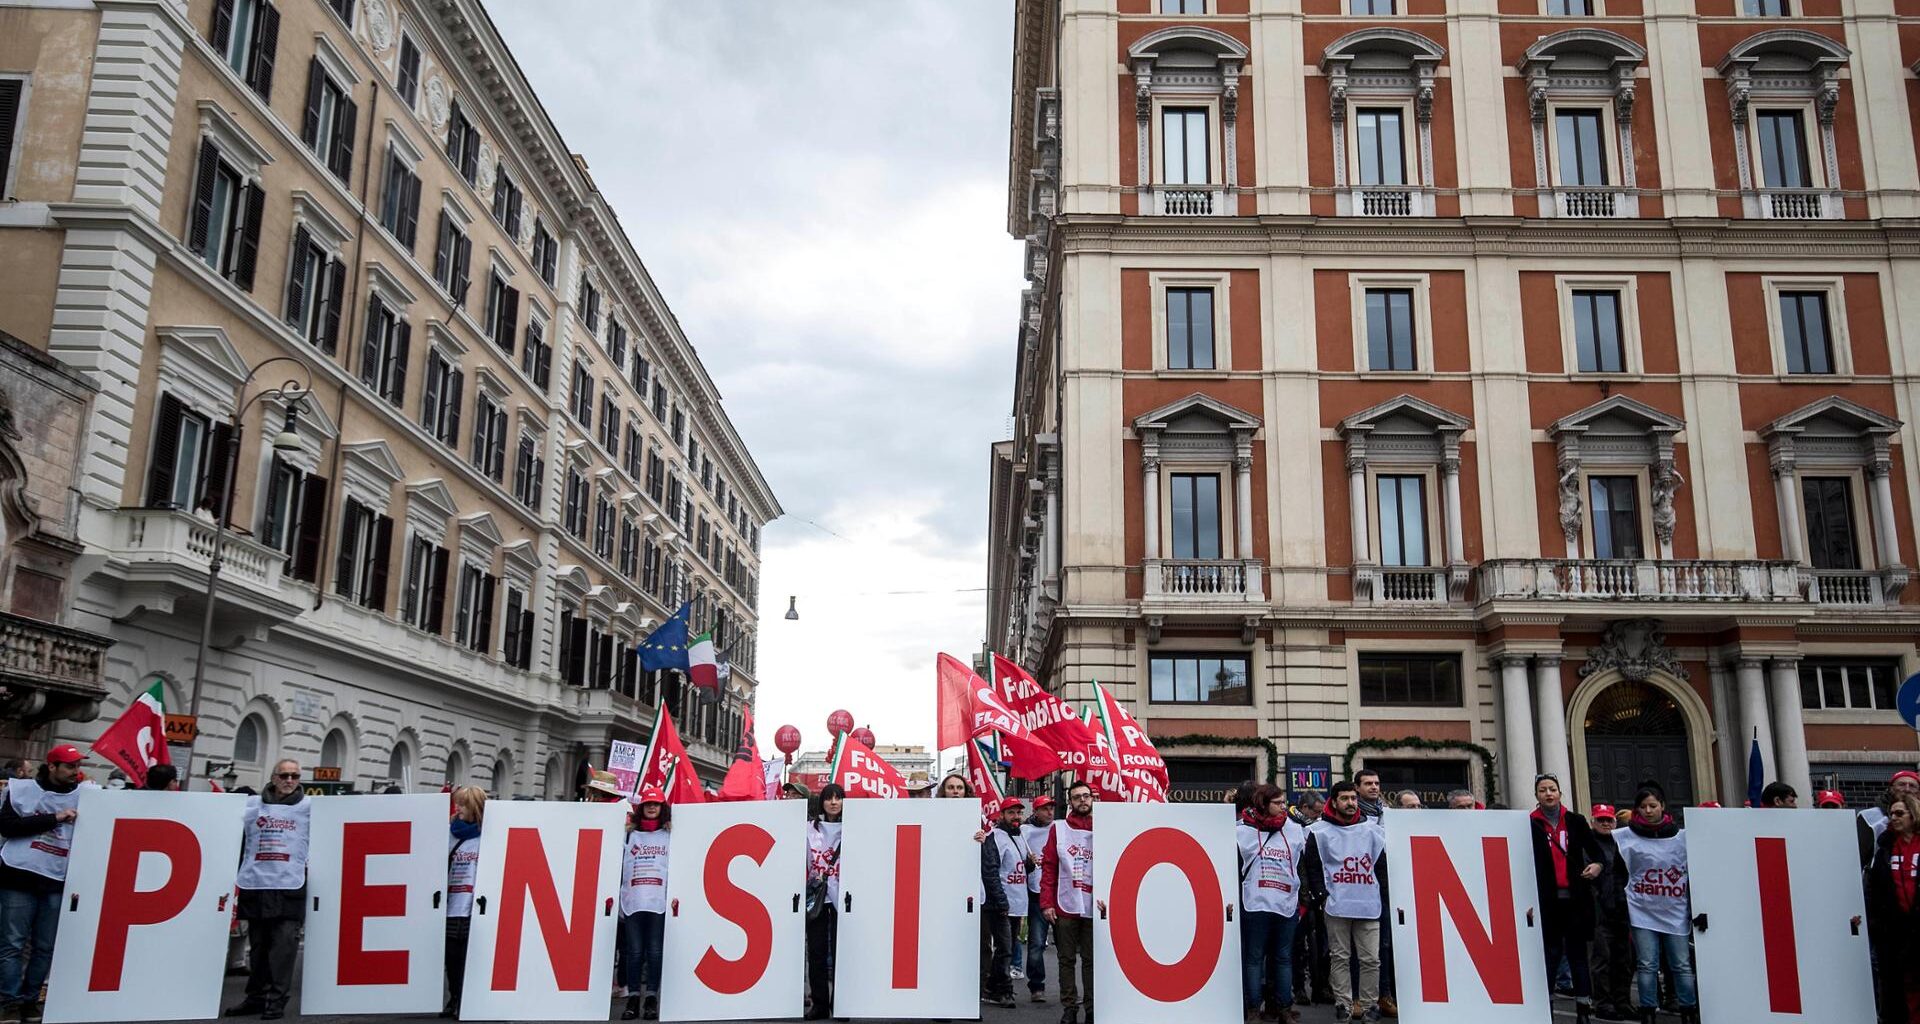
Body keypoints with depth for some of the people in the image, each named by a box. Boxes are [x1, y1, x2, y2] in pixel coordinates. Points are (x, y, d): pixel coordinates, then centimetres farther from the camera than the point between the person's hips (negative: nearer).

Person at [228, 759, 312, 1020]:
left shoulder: (308, 806, 4)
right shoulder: (253, 804, 11)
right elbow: (239, 840, 16)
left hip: (289, 886, -3)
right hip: (255, 884, 3)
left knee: (283, 944, -6)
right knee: (257, 944, 11)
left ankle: (277, 1000, 0)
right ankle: (256, 997, 21)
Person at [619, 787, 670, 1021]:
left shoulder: (669, 836, 11)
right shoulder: (630, 836, 15)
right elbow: (619, 867, 12)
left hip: (659, 902, -1)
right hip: (632, 902, 1)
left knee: (654, 951, -2)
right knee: (634, 951, -1)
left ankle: (651, 999, 2)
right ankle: (633, 999, 3)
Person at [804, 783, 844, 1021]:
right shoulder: (810, 829, 9)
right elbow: (802, 861, 10)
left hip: (842, 896, -2)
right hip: (815, 896, 2)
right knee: (816, 950, 3)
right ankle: (819, 1003, 11)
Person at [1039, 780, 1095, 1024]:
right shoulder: (1058, 829, 5)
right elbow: (1048, 868, 3)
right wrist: (1047, 903, -4)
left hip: (1094, 908, 0)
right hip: (1065, 907, 0)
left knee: (1091, 960, 5)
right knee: (1067, 960, 7)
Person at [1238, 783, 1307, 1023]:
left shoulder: (1296, 830, 9)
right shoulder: (1242, 831, 0)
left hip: (1287, 905, 3)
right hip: (1255, 905, -3)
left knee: (1284, 958, 9)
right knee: (1254, 958, 1)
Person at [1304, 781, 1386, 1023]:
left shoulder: (1373, 830, 8)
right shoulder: (1320, 832, 0)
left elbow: (1382, 864, 15)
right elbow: (1311, 866, 2)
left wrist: (1377, 891, 9)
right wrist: (1324, 893, -3)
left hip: (1369, 905, 2)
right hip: (1336, 907, -2)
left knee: (1371, 959, 2)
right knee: (1340, 958, 3)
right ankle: (1343, 1004, 10)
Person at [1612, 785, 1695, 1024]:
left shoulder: (1682, 836, 5)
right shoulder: (1626, 837, 0)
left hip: (1675, 912, 1)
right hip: (1642, 911, -1)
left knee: (1682, 965, 6)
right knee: (1647, 965, 0)